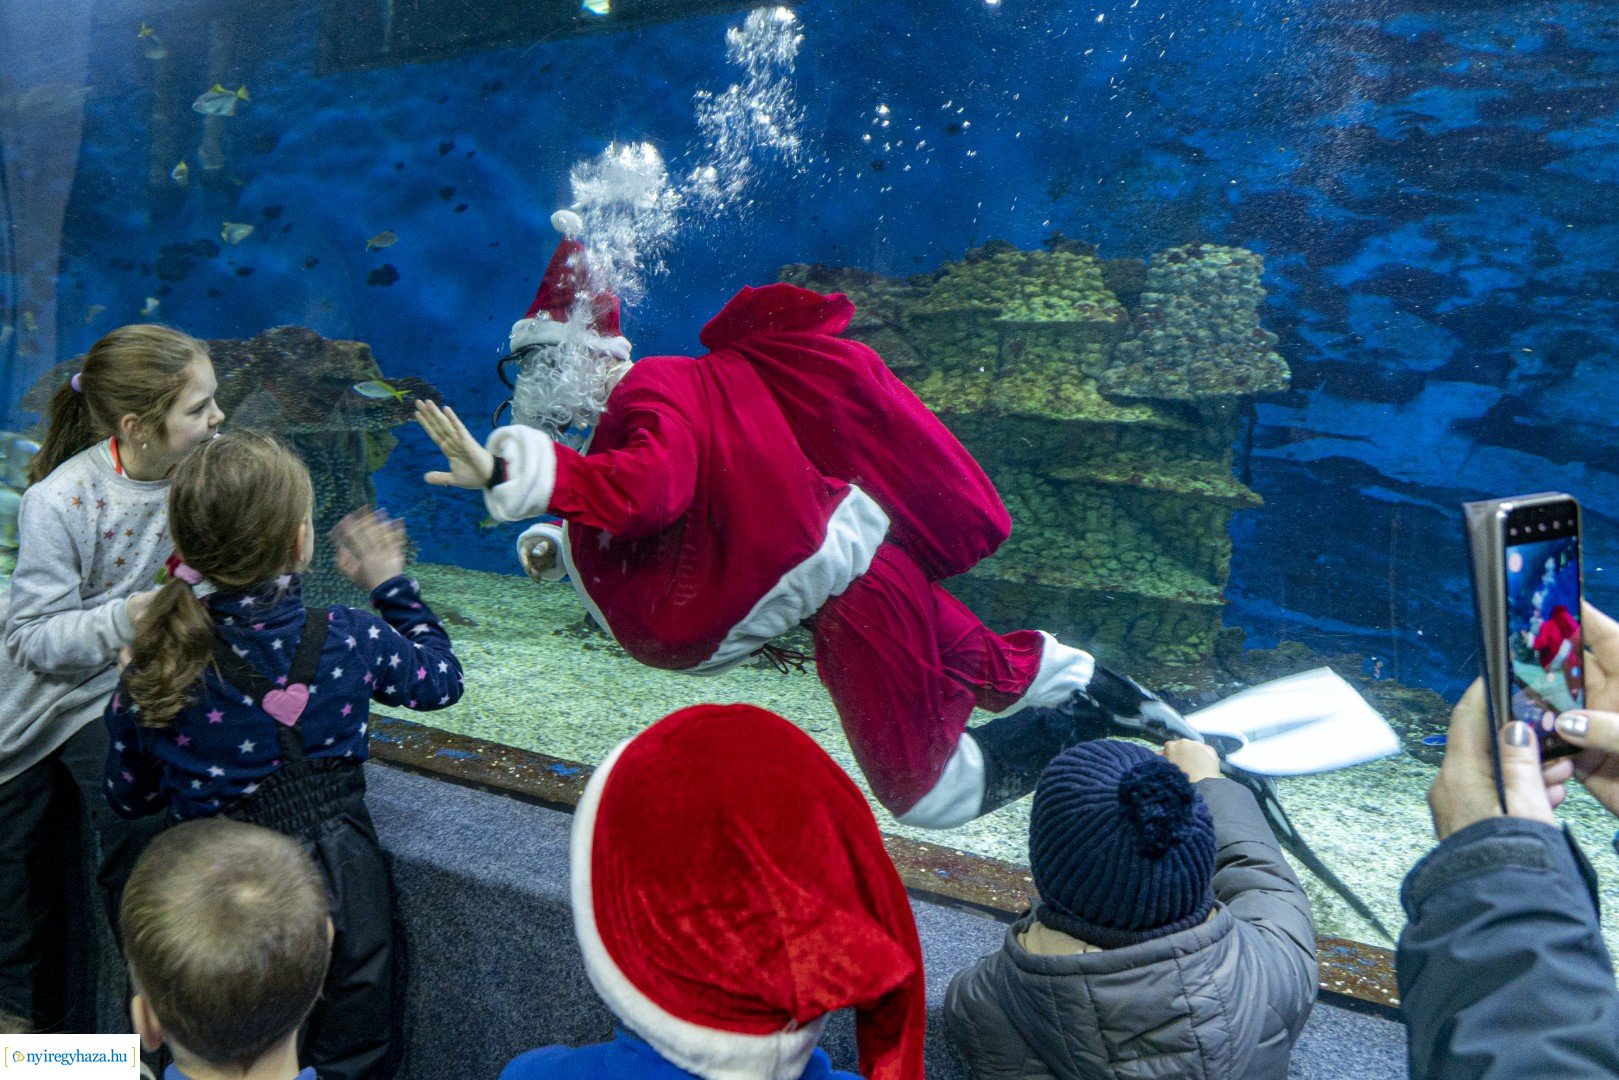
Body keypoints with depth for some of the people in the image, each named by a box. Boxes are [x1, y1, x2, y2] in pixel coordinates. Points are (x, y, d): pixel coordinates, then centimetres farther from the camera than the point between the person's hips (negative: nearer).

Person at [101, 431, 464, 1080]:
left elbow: (130, 798, 4)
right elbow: (439, 680, 6)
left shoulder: (153, 667, -11)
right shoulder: (347, 640, -14)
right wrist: (391, 583, 15)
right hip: (335, 884, -1)